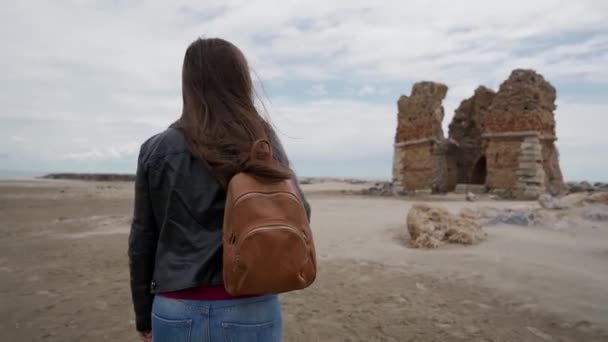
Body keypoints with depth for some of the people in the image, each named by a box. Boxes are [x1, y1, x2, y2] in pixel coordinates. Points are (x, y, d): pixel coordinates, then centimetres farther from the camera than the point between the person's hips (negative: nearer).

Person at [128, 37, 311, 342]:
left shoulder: (157, 150, -4)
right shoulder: (265, 143, -5)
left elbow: (141, 242, 1)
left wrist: (144, 315, 11)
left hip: (179, 313, 0)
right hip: (251, 312, 0)